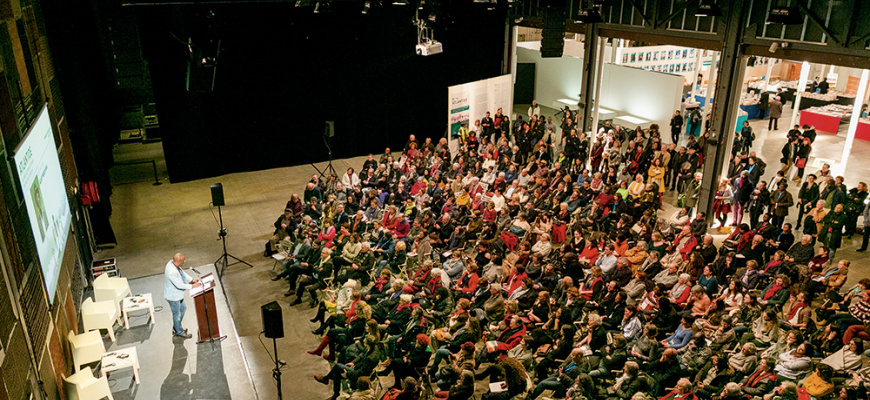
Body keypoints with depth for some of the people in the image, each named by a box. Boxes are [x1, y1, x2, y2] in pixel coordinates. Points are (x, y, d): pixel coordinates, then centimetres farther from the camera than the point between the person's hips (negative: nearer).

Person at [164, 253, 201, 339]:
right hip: (173, 296, -10)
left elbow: (182, 272, 7)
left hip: (177, 293, 10)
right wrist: (192, 286, -20)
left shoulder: (172, 262, -9)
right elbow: (179, 285, -29)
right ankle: (179, 332, 33)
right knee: (177, 314, 11)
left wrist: (192, 279, 1)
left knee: (182, 309, 26)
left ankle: (176, 328, 45)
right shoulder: (172, 272, -37)